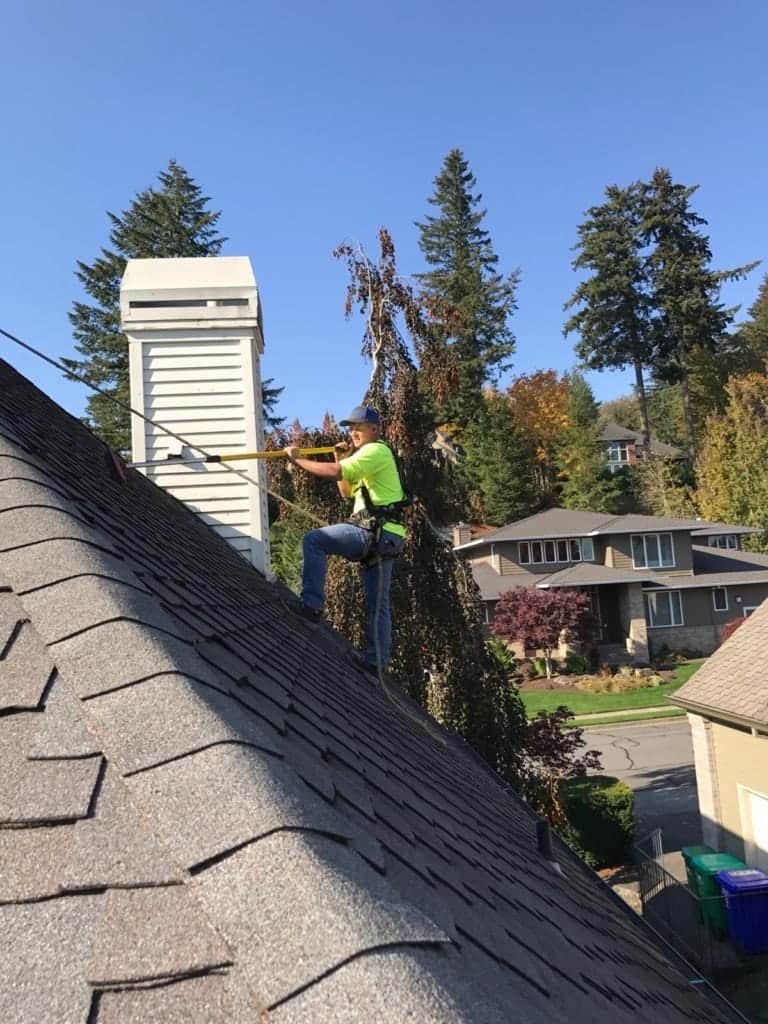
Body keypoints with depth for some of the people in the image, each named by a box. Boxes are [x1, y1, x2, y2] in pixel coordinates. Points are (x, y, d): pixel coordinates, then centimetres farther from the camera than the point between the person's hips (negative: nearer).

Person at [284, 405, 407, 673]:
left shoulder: (376, 451, -5)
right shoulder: (370, 455, 28)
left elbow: (334, 473, -19)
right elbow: (346, 492, 27)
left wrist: (297, 459, -12)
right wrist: (342, 460, 16)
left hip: (375, 531, -11)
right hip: (383, 536, 11)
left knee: (313, 540, -13)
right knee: (378, 603, 10)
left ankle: (312, 603, -15)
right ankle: (376, 660, 15)